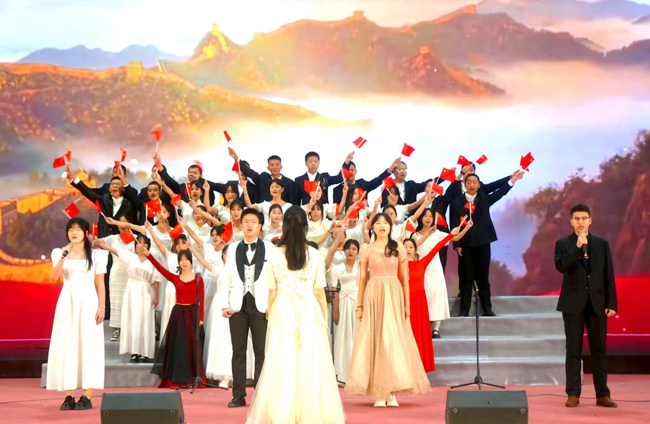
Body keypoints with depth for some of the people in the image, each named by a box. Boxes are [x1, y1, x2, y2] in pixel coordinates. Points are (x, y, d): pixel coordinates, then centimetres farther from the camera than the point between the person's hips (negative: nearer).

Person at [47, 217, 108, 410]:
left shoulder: (95, 255, 6)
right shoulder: (60, 253, 10)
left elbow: (100, 283, 4)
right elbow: (54, 277, -5)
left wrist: (101, 307, -5)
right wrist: (63, 256, -16)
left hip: (88, 302, -2)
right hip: (67, 302, 2)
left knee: (88, 345, -5)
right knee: (67, 346, -2)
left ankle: (87, 396, -4)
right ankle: (69, 396, 1)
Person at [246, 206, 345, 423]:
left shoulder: (275, 256, -1)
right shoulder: (315, 255, -1)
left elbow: (272, 291, 2)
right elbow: (319, 291, 2)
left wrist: (269, 315, 15)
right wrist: (325, 317, 11)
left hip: (282, 312, 0)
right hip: (309, 311, 0)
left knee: (281, 364, 4)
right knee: (311, 364, 4)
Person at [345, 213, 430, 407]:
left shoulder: (399, 248, 7)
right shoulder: (366, 249, 7)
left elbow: (405, 278, 7)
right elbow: (362, 279, 7)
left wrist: (407, 304, 1)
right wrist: (359, 305, 3)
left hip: (394, 296, 0)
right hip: (373, 296, 0)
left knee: (394, 338, -4)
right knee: (374, 339, -2)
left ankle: (392, 392, 2)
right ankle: (378, 393, 2)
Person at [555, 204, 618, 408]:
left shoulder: (602, 244, 9)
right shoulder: (563, 244, 4)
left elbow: (609, 275, 6)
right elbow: (561, 266, -14)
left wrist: (611, 304, 0)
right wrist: (577, 247, -23)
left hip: (597, 304, 2)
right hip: (573, 304, -2)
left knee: (599, 350, 4)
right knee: (574, 350, 1)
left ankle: (602, 395, 9)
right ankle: (573, 394, 5)